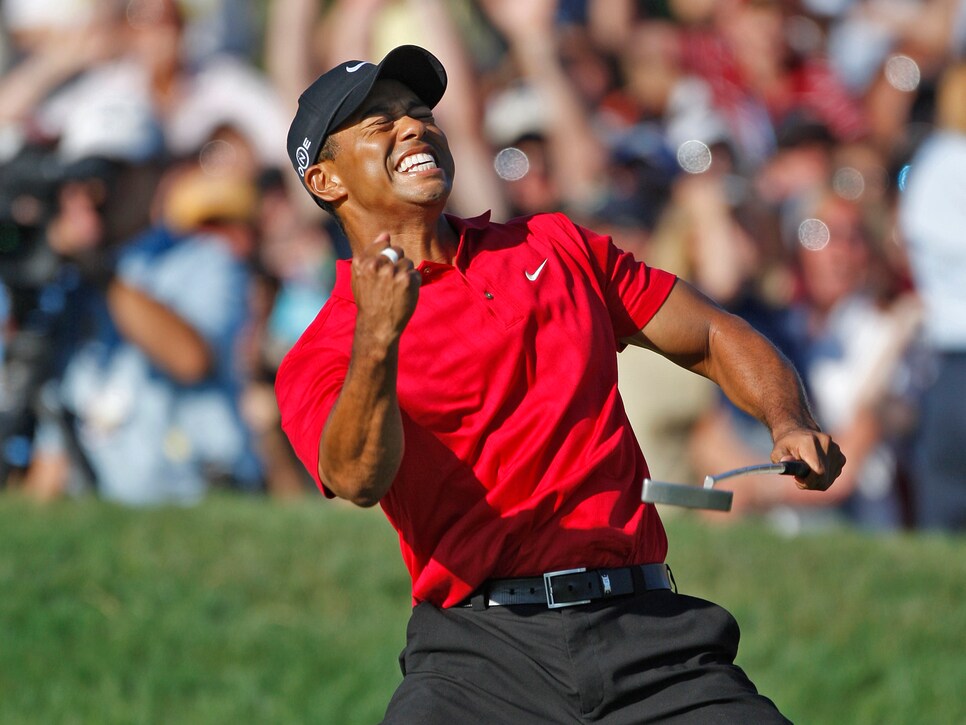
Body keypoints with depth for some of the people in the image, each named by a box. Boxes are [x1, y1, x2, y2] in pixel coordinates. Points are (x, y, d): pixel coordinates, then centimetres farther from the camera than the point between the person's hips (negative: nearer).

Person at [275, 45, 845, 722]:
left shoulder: (558, 248, 20)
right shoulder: (322, 360, 5)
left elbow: (712, 337, 24)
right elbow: (357, 479, -16)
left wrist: (792, 424, 4)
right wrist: (376, 340, -33)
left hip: (645, 628, 3)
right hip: (479, 645, -2)